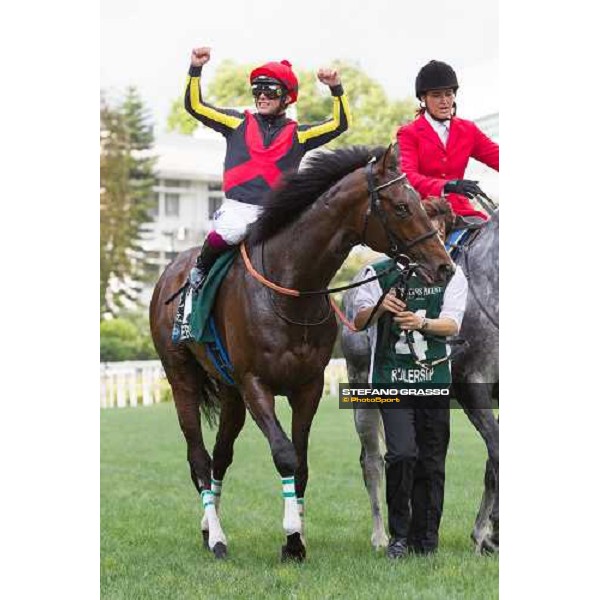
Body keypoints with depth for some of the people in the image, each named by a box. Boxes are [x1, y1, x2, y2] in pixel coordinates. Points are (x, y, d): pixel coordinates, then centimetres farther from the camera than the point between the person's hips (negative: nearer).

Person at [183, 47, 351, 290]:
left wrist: (336, 89, -8)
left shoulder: (297, 135, 13)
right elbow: (195, 106, 9)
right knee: (230, 231, -33)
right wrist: (195, 69, -3)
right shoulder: (239, 123, 12)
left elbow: (340, 124, 5)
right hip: (238, 206, -2)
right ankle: (201, 268, -4)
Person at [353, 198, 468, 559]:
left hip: (435, 377, 2)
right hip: (392, 377, -2)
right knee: (402, 453, -16)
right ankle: (399, 535, -1)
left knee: (432, 462, 5)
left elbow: (452, 324, -6)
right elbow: (358, 322, 6)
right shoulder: (381, 272, 5)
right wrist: (379, 307, -15)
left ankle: (426, 541, 16)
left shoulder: (452, 275, 7)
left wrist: (423, 322, -26)